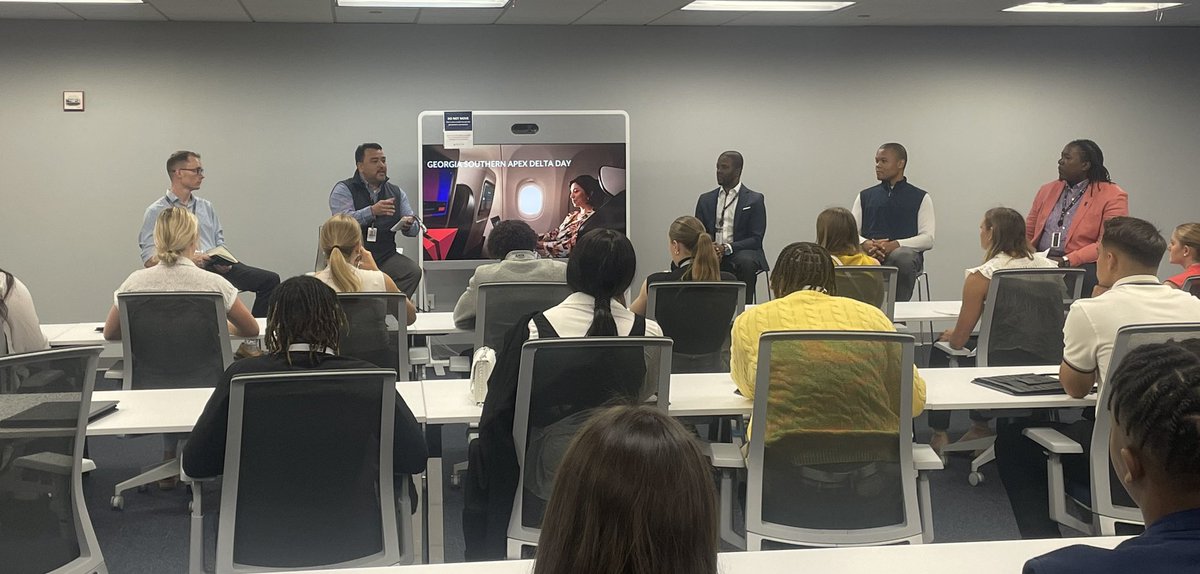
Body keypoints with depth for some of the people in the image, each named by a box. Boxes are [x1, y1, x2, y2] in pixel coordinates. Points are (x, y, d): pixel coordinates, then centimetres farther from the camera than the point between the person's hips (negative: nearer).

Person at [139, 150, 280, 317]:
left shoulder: (207, 206, 23)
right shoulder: (155, 212, 6)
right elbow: (149, 259, -1)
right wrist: (187, 259, -15)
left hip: (216, 267, 6)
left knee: (270, 279, -16)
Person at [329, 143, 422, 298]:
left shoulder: (396, 192, 15)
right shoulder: (343, 190, 1)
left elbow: (414, 228, 10)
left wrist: (407, 226, -15)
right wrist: (372, 211, -30)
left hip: (386, 257, 4)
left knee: (413, 270, -24)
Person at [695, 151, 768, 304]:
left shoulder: (755, 199, 5)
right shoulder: (705, 199, 17)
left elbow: (756, 239, -2)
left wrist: (727, 248, -18)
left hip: (741, 253, -2)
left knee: (746, 262, -37)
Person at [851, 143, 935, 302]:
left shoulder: (920, 198, 15)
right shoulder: (865, 196, 24)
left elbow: (928, 238, 3)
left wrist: (895, 245, -14)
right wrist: (866, 244, -10)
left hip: (904, 252, -2)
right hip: (869, 254, 2)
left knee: (903, 257, -39)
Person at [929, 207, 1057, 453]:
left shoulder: (981, 276, -12)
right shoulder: (1049, 266, 3)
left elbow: (958, 342, -4)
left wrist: (951, 335, 20)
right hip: (1047, 366, 6)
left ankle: (939, 435, 29)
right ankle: (981, 427, 40)